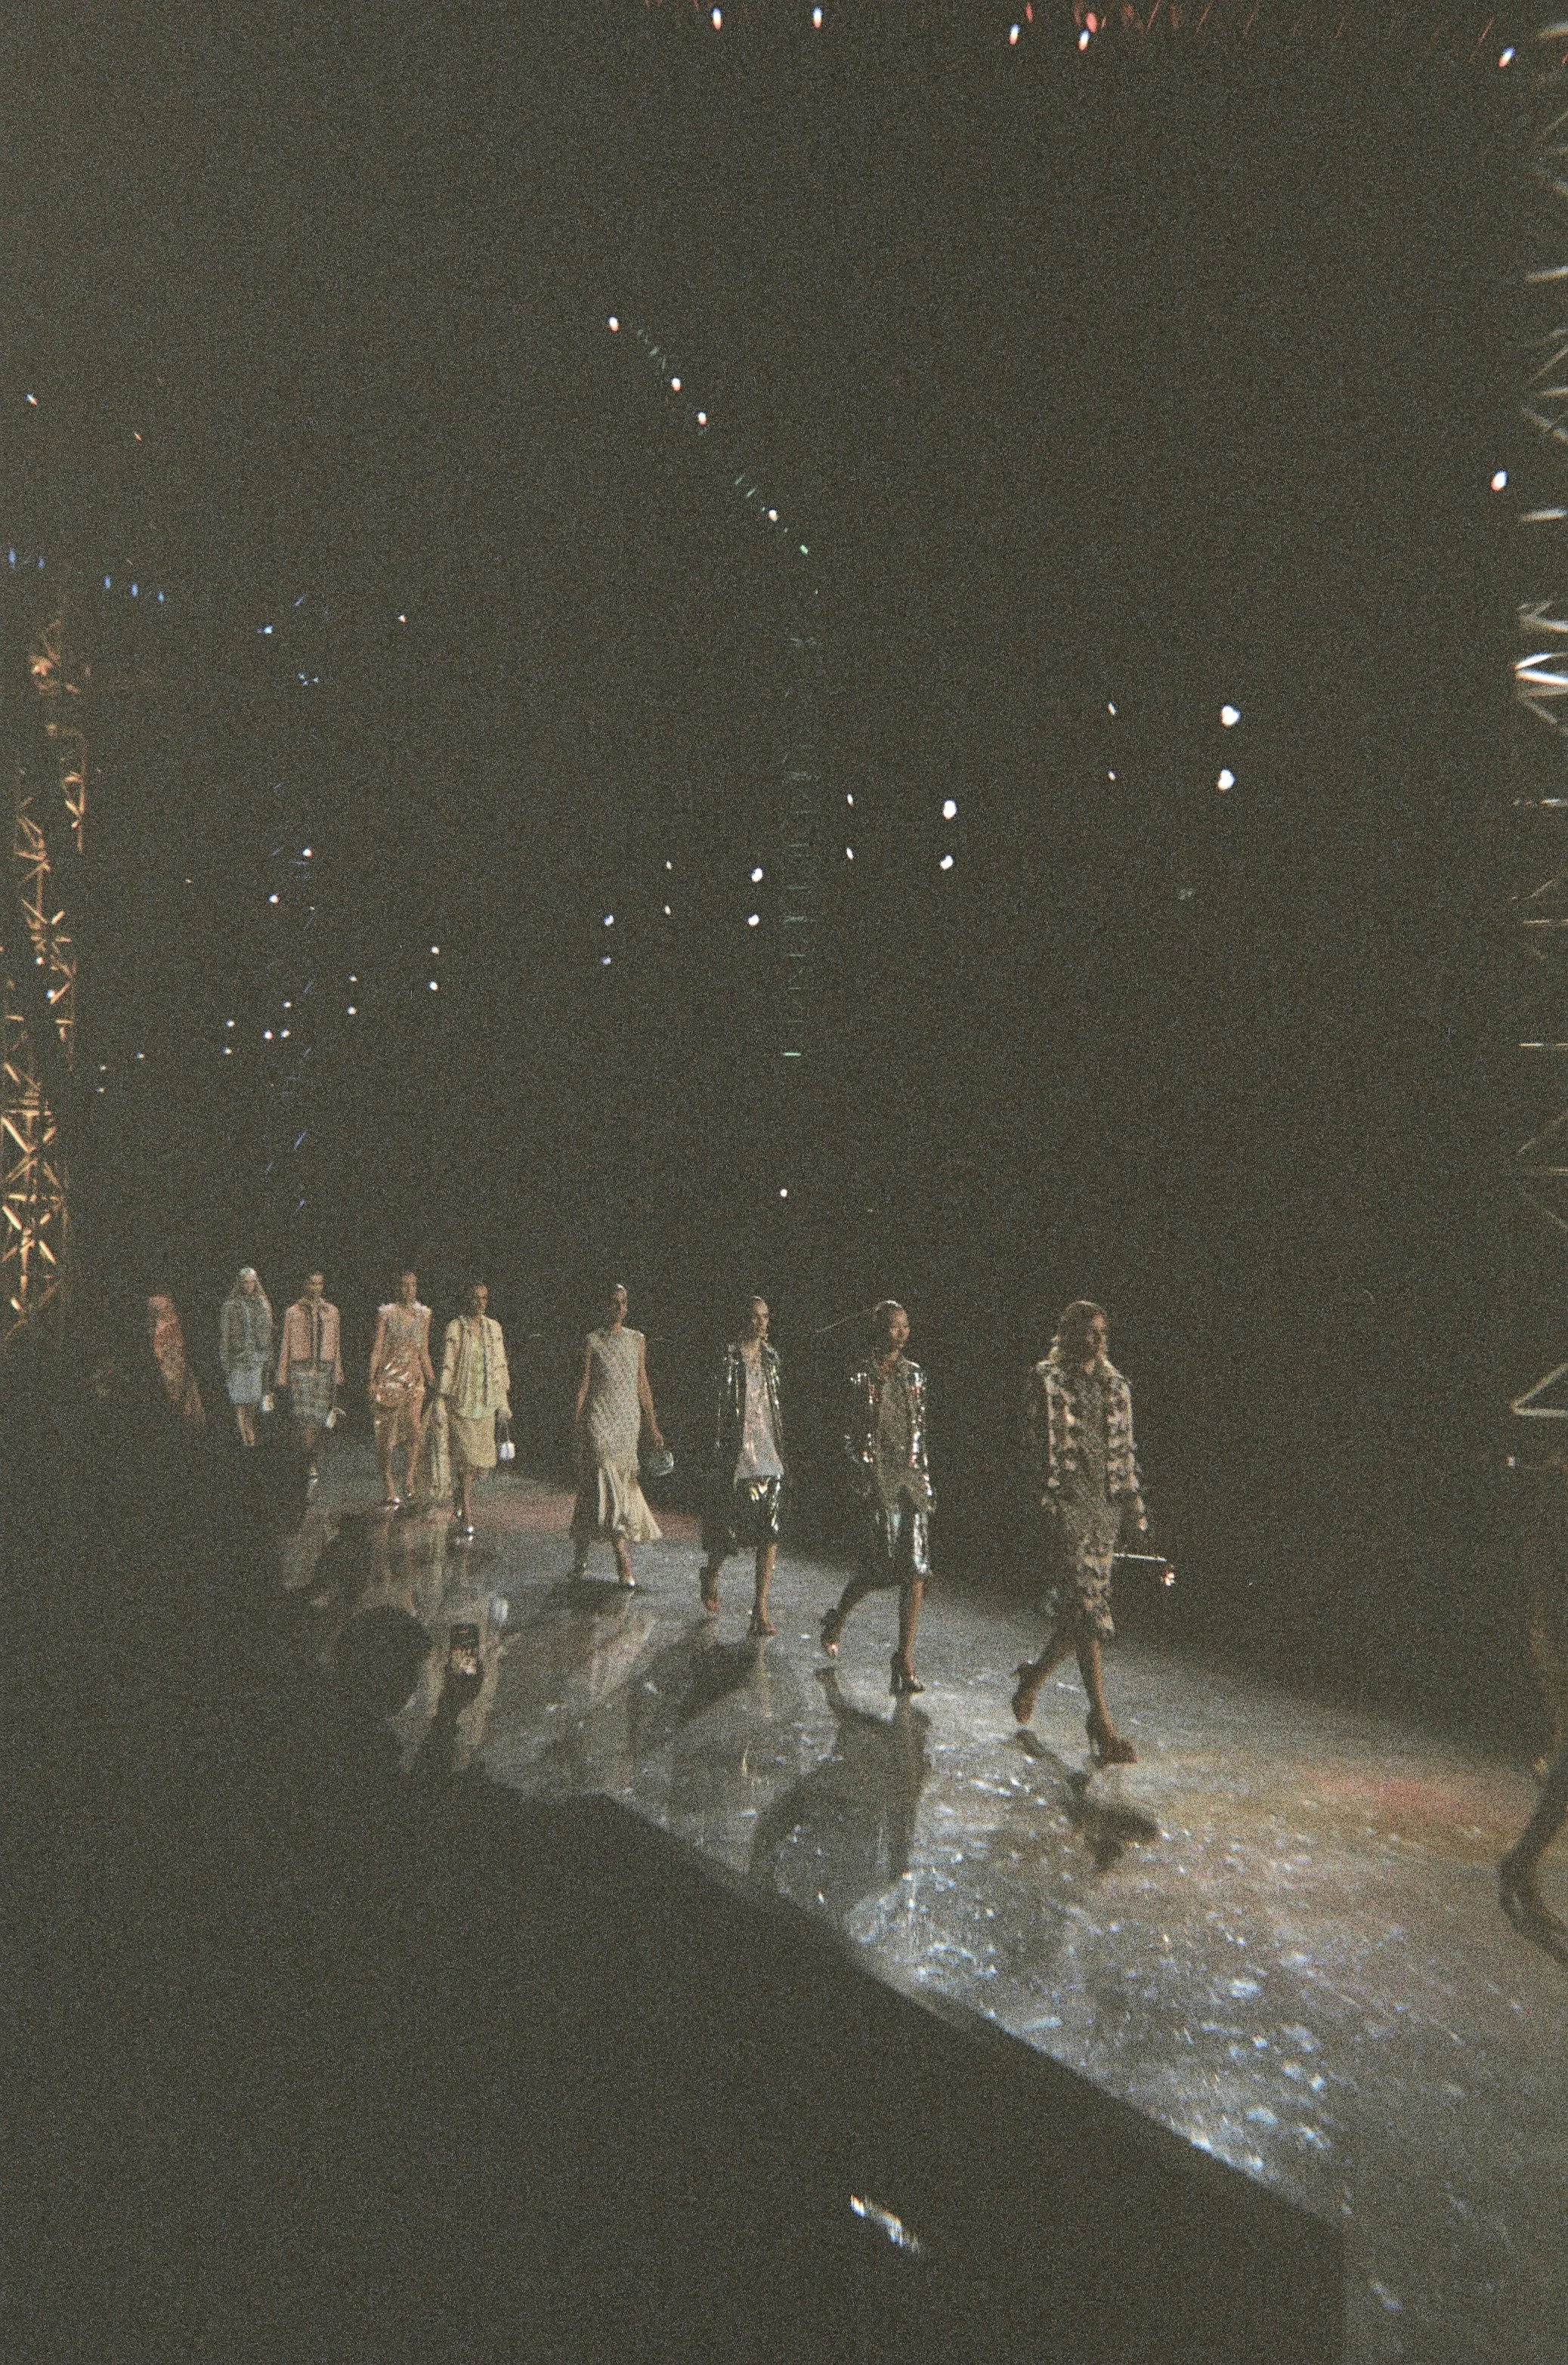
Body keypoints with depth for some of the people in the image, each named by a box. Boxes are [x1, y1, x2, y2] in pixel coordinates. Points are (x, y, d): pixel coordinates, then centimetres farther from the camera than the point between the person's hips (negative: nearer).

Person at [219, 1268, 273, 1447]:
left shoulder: (263, 1304, 10)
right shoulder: (231, 1306, -2)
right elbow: (224, 1336, -3)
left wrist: (268, 1357, 11)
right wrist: (226, 1362, -8)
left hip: (258, 1358, 4)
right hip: (238, 1358, -3)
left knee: (255, 1399, 5)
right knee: (240, 1401, -4)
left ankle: (251, 1433, 18)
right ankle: (245, 1438, -1)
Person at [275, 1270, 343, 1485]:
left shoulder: (332, 1312, 12)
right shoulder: (293, 1312, 4)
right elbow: (285, 1347, 6)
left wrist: (338, 1377, 12)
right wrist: (282, 1378, 3)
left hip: (325, 1369, 2)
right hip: (300, 1369, -2)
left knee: (318, 1418, 4)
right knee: (303, 1416, -12)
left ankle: (311, 1461, 17)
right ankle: (311, 1465, -11)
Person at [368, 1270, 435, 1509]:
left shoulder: (423, 1314, 10)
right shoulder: (386, 1314, 0)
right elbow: (377, 1349, 1)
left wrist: (432, 1379, 10)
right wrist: (371, 1380, -5)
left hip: (414, 1379, 3)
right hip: (389, 1379, -2)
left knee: (414, 1431, -9)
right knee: (387, 1435, -1)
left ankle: (409, 1482, 3)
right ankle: (389, 1490, 10)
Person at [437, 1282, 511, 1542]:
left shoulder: (493, 1327, 9)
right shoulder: (456, 1328, -5)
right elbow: (447, 1366, -6)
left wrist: (503, 1401, 12)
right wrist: (442, 1400, -9)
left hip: (486, 1403, 5)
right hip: (461, 1401, -5)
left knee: (480, 1460, 7)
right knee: (466, 1461, -8)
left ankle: (458, 1503, 32)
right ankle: (466, 1520, -3)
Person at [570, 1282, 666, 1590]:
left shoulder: (637, 1340, 9)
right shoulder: (593, 1341, -3)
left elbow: (643, 1385, 13)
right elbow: (583, 1387, -2)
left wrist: (653, 1427, 10)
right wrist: (579, 1431, -5)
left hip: (629, 1421, 4)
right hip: (600, 1422, -4)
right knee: (610, 1487, -9)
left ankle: (579, 1554, 28)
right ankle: (625, 1568, -8)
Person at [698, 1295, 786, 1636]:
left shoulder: (770, 1356, 10)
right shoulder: (730, 1356, -7)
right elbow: (720, 1406, -8)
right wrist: (719, 1458, -11)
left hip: (769, 1454, 5)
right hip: (738, 1453, -4)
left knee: (770, 1530, -3)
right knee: (732, 1528, 4)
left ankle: (761, 1610, 2)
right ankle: (709, 1572, 37)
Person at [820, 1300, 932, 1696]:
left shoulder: (915, 1374, 10)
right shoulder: (862, 1377, -5)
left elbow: (921, 1433, 14)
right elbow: (852, 1436, -5)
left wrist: (926, 1481, 12)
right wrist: (865, 1482, -11)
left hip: (912, 1479, 5)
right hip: (877, 1481, -4)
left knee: (916, 1569, -1)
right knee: (879, 1567, -2)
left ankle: (905, 1659, 7)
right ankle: (835, 1618, 27)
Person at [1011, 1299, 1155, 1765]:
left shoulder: (1116, 1387, 13)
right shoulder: (1047, 1380, -3)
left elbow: (1126, 1453, 14)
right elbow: (1041, 1444, -6)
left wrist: (1135, 1509, 10)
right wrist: (1049, 1497, -13)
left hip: (1106, 1504, 6)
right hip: (1069, 1502, -6)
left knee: (1082, 1606, 10)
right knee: (1087, 1607, -10)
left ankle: (1034, 1675, 35)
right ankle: (1103, 1725, -7)